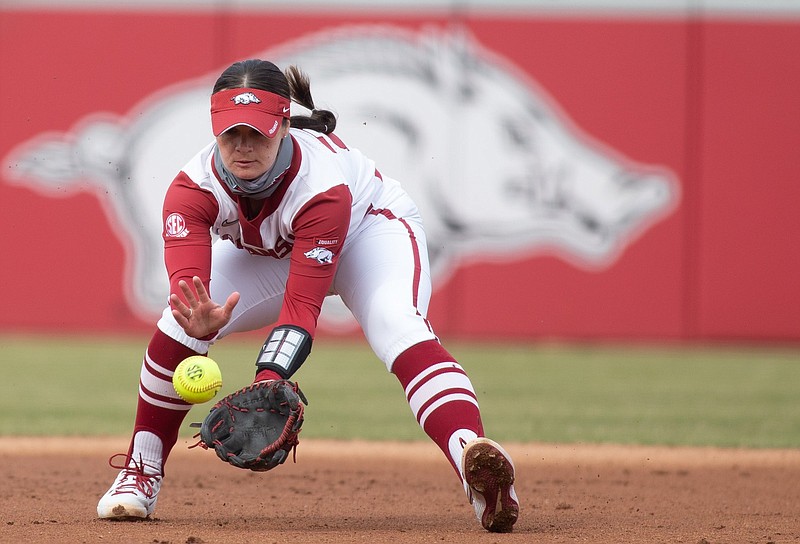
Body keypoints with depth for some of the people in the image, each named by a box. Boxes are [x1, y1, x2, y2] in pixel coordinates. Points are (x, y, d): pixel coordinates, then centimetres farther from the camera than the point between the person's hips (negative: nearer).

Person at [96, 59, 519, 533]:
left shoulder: (322, 183, -41)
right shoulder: (195, 187, -31)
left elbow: (302, 305, -42)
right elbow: (186, 283, -43)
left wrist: (268, 379, -58)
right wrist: (201, 321, -67)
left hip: (371, 228, -4)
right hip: (265, 254, 4)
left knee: (399, 327, -35)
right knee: (181, 322, -19)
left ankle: (471, 457, -53)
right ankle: (142, 472, 0)